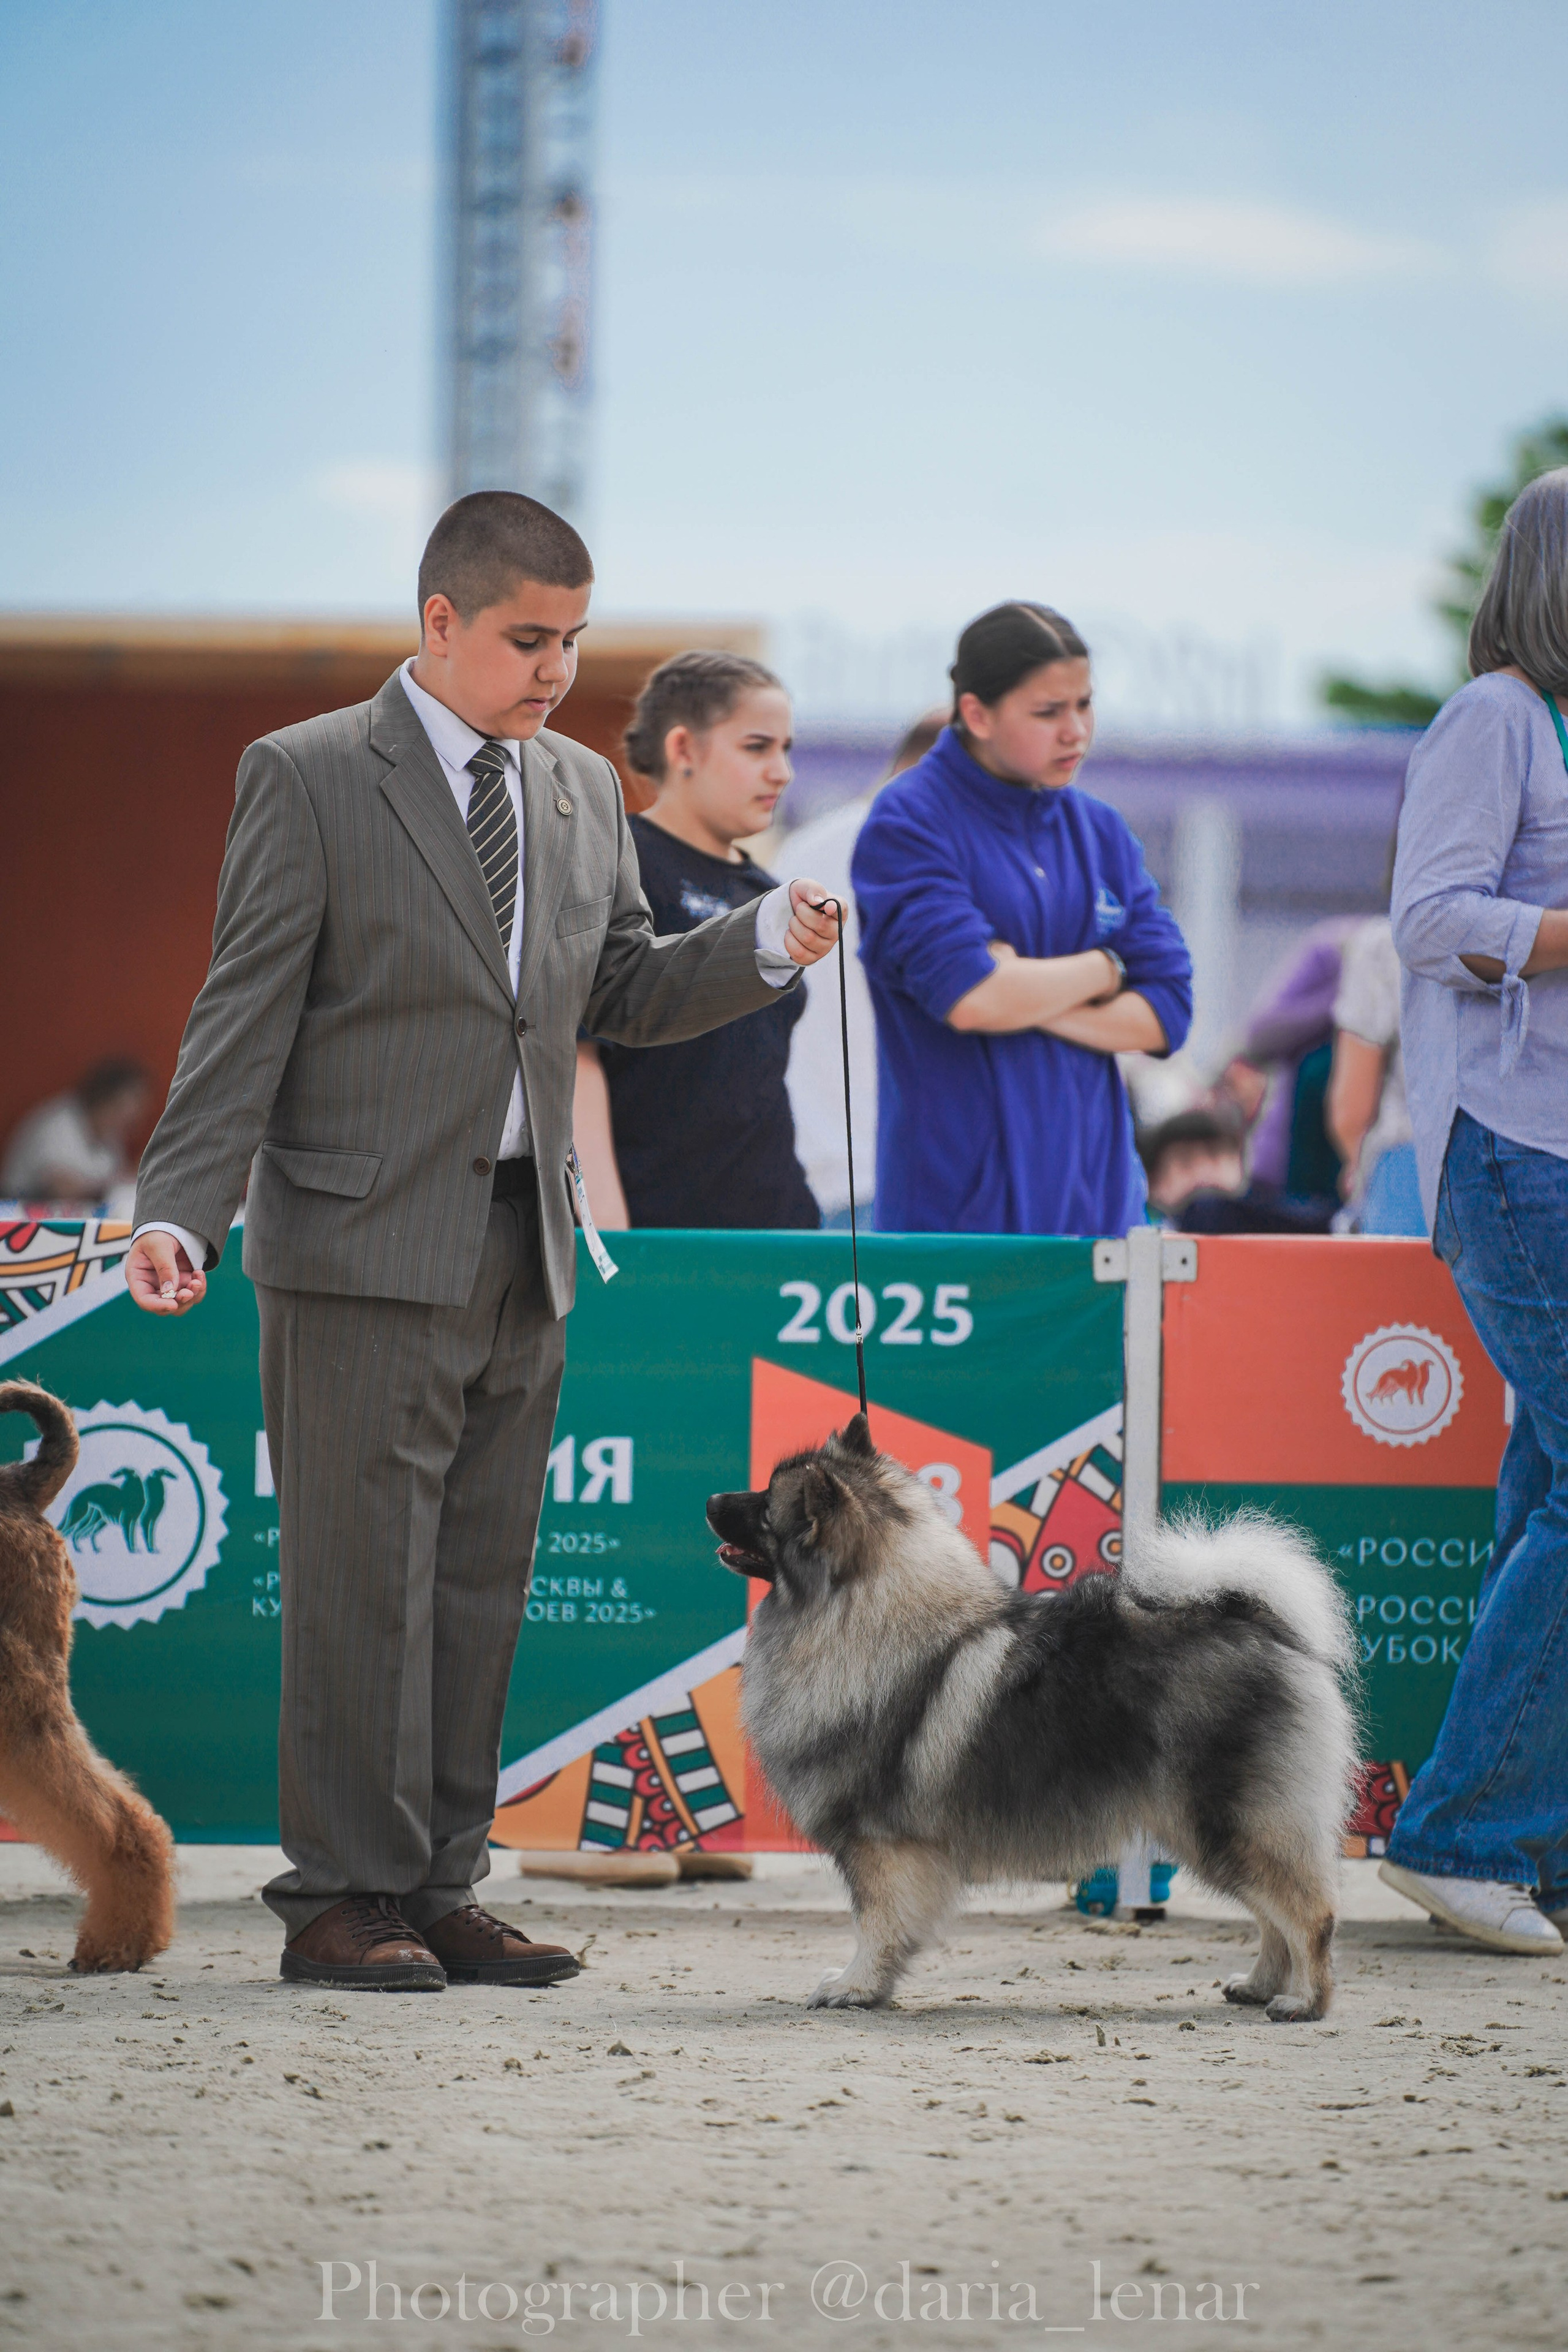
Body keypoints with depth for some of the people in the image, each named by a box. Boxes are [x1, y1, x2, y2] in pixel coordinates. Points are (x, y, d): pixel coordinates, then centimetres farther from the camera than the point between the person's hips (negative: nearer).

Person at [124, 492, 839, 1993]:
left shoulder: (584, 791, 14)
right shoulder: (309, 779, -5)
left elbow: (622, 995, 18)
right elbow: (247, 1015, -7)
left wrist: (763, 947, 0)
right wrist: (179, 1212, -15)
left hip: (521, 1250, 6)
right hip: (365, 1250, -6)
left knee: (481, 1582, 8)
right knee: (363, 1583, -5)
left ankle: (437, 1889, 15)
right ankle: (342, 1899, 1)